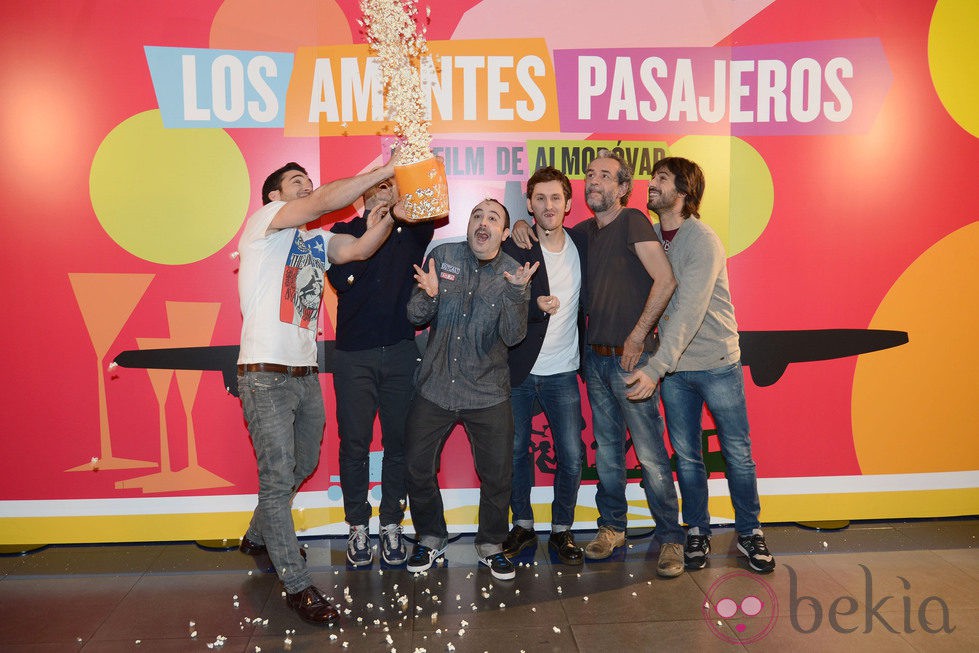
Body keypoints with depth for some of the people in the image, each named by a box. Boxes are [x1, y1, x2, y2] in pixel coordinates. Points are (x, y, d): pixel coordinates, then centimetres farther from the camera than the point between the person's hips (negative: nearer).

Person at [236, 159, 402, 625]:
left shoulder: (317, 240, 16)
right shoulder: (263, 221, -4)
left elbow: (360, 249, -1)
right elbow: (324, 201, -19)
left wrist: (391, 209, -13)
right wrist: (385, 170, -17)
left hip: (304, 374, 8)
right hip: (266, 376, -8)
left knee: (302, 467, 20)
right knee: (278, 479, -2)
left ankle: (258, 537, 44)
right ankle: (298, 587, 8)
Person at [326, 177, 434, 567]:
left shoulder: (410, 231, 11)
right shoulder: (344, 232, 8)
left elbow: (432, 215, -10)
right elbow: (339, 279, -7)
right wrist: (370, 236, -17)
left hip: (400, 351, 1)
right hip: (353, 355, -1)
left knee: (399, 441, 5)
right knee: (354, 443, 3)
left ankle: (392, 525, 18)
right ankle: (358, 527, 17)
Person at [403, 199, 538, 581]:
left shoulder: (514, 274, -5)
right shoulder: (442, 256, -3)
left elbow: (513, 336, -14)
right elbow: (416, 317, -3)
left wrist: (516, 292, -30)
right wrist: (428, 295, -25)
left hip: (487, 394, -1)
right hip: (434, 388, 1)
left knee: (497, 475, 7)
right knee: (419, 469, 9)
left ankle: (491, 545, 31)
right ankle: (431, 539, 33)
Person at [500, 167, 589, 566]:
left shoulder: (582, 245, 2)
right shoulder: (512, 249, -8)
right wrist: (535, 305, -24)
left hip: (562, 372, 2)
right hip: (518, 370, -1)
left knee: (572, 456, 1)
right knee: (515, 451, 9)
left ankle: (562, 531, 21)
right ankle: (523, 525, 29)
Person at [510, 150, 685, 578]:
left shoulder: (632, 222, -8)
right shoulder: (585, 231, 12)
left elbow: (666, 280, -15)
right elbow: (548, 232, 30)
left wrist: (638, 336, -13)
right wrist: (525, 227, 6)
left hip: (630, 357, -6)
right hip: (595, 357, 6)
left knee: (650, 453, -2)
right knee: (607, 449, 14)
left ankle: (670, 538, 11)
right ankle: (612, 526, 27)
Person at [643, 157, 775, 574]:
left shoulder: (703, 241, -16)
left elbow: (688, 312, -26)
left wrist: (655, 367, -34)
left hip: (717, 362, -4)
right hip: (673, 367, 4)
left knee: (737, 452, 8)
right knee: (686, 454, 11)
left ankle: (749, 533, 25)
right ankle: (697, 531, 27)